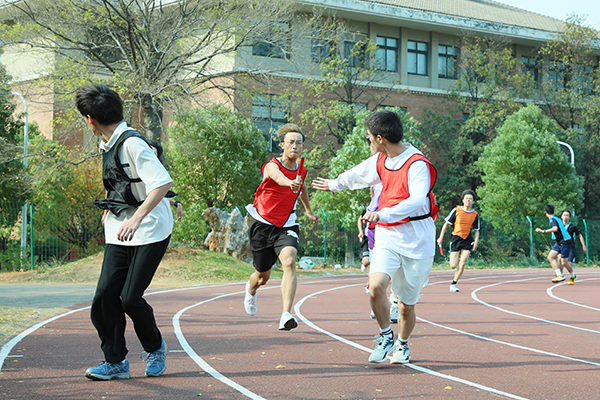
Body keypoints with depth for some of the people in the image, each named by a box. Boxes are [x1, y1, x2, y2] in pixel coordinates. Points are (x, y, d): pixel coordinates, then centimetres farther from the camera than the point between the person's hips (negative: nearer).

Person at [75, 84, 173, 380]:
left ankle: (155, 347, 18)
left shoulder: (132, 143, -19)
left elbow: (163, 182, -28)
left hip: (149, 231, -8)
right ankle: (115, 362, 6)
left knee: (130, 298, -9)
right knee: (105, 294, -4)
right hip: (119, 232, 8)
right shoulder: (107, 144, 10)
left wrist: (136, 219, -35)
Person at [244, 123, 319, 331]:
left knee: (289, 262, -28)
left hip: (286, 226, 3)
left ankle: (286, 315, -35)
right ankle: (251, 290, 52)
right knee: (263, 277, 12)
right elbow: (279, 178, -43)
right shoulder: (272, 166, -17)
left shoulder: (301, 170, 2)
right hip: (263, 225, -2)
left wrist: (308, 211, 41)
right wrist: (290, 183, -67)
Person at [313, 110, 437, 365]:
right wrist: (334, 184, 47)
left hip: (417, 242, -5)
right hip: (387, 238, 5)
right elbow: (357, 174, 30)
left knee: (407, 304, 4)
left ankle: (402, 344, 34)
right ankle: (385, 336, 3)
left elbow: (417, 200, -32)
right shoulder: (380, 161, 8)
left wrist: (383, 214, -43)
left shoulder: (417, 164, -16)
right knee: (376, 286, -21)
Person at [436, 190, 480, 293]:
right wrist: (441, 237, 1)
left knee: (462, 264, -12)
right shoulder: (456, 210, -1)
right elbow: (446, 224, 6)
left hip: (467, 241, 1)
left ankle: (453, 284, 5)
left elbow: (476, 230, 13)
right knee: (453, 266, -7)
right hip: (456, 238, -1)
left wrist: (476, 241, -4)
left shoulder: (475, 214, 5)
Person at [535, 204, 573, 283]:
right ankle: (559, 275, -7)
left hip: (565, 243, -9)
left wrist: (543, 231, -38)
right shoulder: (556, 218, 9)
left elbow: (555, 229, -39)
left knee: (564, 263, -3)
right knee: (550, 257, -3)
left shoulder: (553, 219, -19)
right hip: (559, 243, 9)